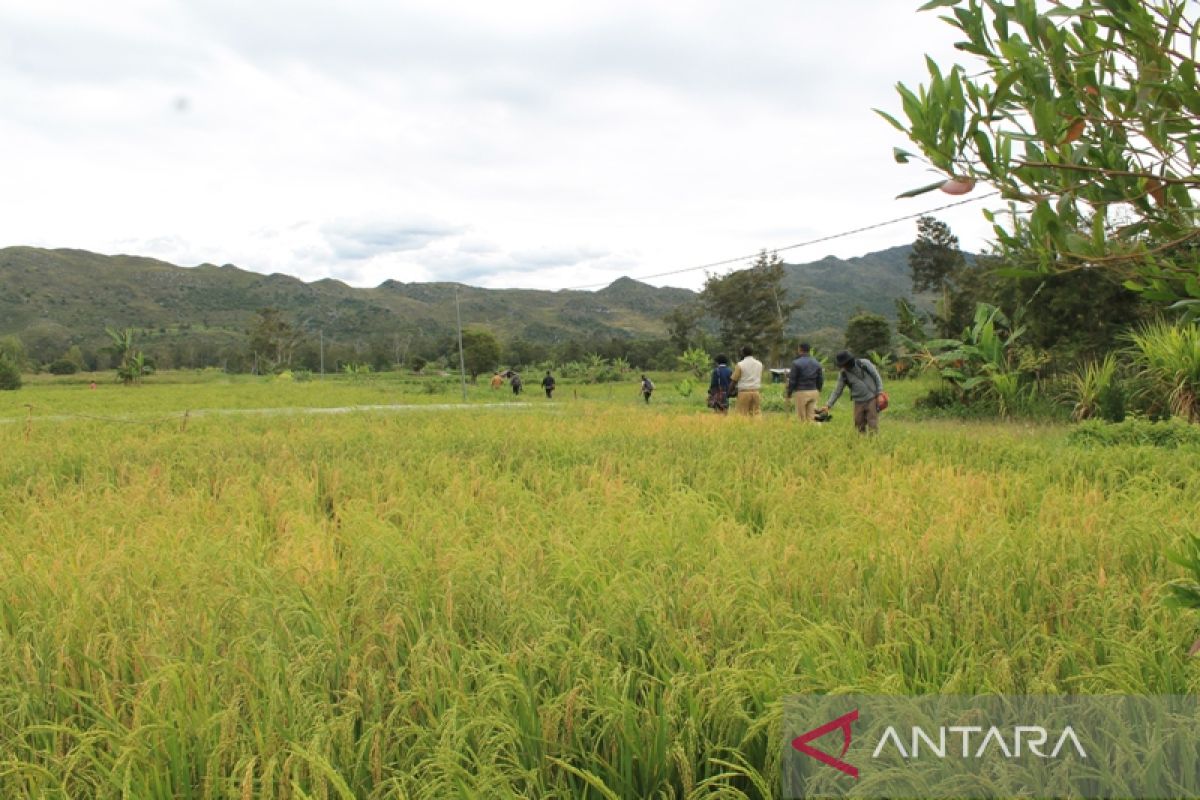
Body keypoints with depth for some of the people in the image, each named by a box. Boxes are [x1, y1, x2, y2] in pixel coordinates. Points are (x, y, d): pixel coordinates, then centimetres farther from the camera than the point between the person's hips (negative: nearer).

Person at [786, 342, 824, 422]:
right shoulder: (817, 363, 9)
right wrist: (818, 392, 21)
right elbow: (820, 380, 11)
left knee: (802, 418, 1)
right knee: (811, 417, 7)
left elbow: (792, 380, -8)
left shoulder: (796, 363, -8)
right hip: (814, 392, 5)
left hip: (801, 392, -5)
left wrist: (789, 393, 2)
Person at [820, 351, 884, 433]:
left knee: (872, 424, -6)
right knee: (859, 426, 3)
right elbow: (837, 391, 3)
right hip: (859, 403, 3)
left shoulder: (864, 363, -8)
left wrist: (880, 392, -6)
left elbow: (876, 376, 0)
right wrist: (828, 405, -4)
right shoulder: (843, 374, -1)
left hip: (872, 399, -3)